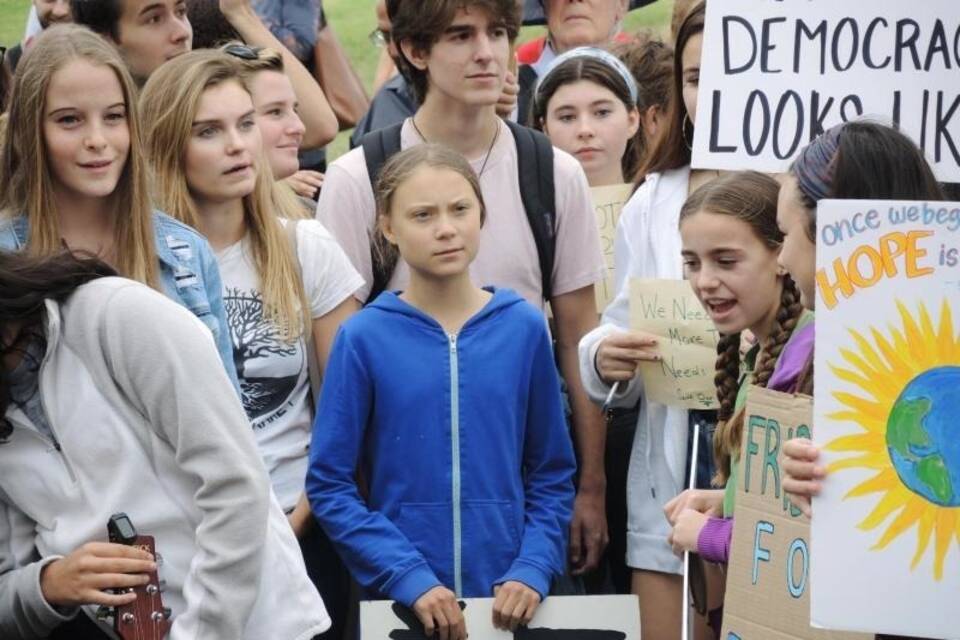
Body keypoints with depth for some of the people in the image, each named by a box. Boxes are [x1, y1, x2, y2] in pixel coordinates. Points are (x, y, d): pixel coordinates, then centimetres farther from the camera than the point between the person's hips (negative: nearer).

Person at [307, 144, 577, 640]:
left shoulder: (523, 328, 1)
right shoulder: (365, 338, -5)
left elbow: (552, 474, 5)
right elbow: (329, 484, -5)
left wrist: (532, 570, -8)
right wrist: (410, 577, -14)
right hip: (401, 600, -1)